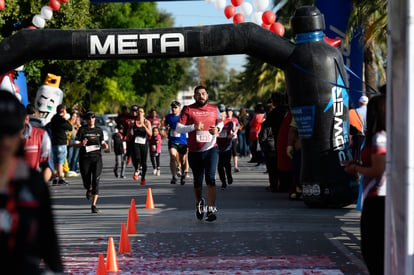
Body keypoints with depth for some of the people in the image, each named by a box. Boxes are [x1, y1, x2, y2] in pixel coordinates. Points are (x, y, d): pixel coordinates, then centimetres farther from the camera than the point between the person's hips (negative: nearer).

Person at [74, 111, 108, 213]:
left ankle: (93, 205, -12)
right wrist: (82, 144, -26)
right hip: (84, 158, -1)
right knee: (86, 181, 5)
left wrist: (104, 146, -5)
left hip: (97, 157, 1)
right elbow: (75, 144, -5)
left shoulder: (99, 130, 9)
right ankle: (89, 189, 45)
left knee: (96, 180, -12)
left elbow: (102, 143, 18)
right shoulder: (82, 130, -1)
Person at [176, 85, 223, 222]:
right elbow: (178, 128, -5)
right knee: (197, 181, 13)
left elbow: (220, 122, 23)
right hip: (194, 151, 0)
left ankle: (211, 209, -16)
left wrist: (218, 129, 0)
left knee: (210, 179, -15)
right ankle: (200, 203, 39)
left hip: (211, 149, 0)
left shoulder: (214, 109, 7)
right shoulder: (188, 110, 0)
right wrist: (194, 127, -19)